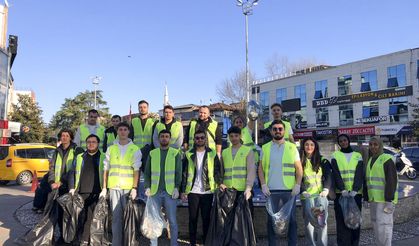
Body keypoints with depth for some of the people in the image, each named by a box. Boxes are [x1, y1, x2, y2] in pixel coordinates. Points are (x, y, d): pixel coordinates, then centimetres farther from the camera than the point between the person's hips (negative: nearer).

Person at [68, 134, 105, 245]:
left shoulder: (103, 158, 8)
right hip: (82, 193, 3)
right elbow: (72, 173, 15)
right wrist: (72, 188, 4)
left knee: (94, 217, -3)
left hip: (97, 193, -2)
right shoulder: (79, 157, 16)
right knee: (84, 217, 4)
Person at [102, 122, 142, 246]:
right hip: (114, 186, 2)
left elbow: (136, 170, -2)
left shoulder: (135, 149, 3)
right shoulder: (111, 149, 10)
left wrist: (134, 188, -10)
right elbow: (106, 169, 10)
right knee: (116, 217, 3)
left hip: (128, 187, -2)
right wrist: (104, 188, 5)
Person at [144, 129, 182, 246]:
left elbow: (178, 172, 0)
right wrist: (147, 187, -2)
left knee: (172, 221, 3)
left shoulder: (176, 153, 5)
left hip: (170, 191, -2)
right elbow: (147, 172, 10)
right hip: (155, 191, 2)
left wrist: (177, 187, -10)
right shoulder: (152, 153, 10)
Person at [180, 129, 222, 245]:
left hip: (208, 192, 0)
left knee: (206, 218, 8)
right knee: (193, 218, 9)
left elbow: (217, 172, 2)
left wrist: (219, 186, -8)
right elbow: (184, 173, 2)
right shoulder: (189, 154, 3)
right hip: (193, 191, 1)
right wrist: (183, 190, -3)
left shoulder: (212, 154, 2)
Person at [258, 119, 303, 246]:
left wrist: (298, 185, -7)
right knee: (271, 219, 7)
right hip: (271, 190, 1)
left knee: (291, 219, 6)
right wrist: (263, 185, -5)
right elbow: (261, 168, 6)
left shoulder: (292, 147, 6)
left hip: (289, 189, 0)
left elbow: (299, 168, 5)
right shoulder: (265, 148, 7)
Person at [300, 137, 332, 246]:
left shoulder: (322, 161, 8)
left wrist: (326, 190, -16)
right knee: (308, 224, 0)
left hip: (321, 196, 0)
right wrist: (303, 191, -13)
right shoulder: (300, 161, 8)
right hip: (307, 197, 0)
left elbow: (328, 177, 0)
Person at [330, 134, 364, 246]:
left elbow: (359, 175, 0)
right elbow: (336, 174, -3)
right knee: (342, 221, -3)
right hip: (340, 193, -1)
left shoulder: (357, 156, 11)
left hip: (356, 193, 1)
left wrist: (355, 190, -15)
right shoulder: (335, 156, 8)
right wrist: (343, 190, -17)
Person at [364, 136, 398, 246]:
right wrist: (367, 198, 17)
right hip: (374, 199, 8)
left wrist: (389, 200, -20)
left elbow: (392, 180, -15)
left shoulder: (387, 159, -8)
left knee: (383, 225, -8)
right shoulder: (370, 161, 16)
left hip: (385, 199, -8)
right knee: (376, 224, 12)